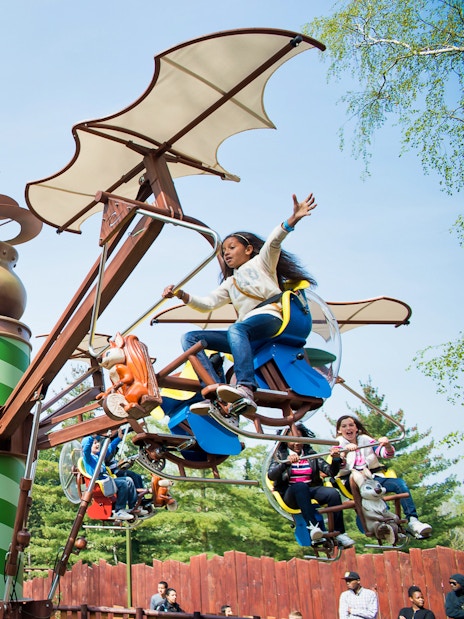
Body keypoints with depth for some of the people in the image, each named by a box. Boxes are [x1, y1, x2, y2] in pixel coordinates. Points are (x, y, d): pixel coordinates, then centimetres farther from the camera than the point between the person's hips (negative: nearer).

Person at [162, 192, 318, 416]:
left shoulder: (261, 262, 18)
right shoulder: (230, 283, 33)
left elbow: (273, 241, -3)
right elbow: (207, 303, 18)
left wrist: (292, 220, -22)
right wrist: (181, 294, 2)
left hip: (269, 318, -6)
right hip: (244, 334, 6)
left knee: (236, 329, -39)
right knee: (190, 338, -9)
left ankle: (246, 389, -55)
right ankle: (216, 392, -30)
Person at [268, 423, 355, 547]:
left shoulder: (311, 454, 17)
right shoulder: (281, 455, 9)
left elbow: (331, 472, 9)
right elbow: (271, 476, -10)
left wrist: (335, 459, -11)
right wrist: (286, 463, -27)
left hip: (312, 490, 3)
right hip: (291, 494, -3)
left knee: (334, 493, -26)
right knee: (300, 486, -36)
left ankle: (339, 533, -21)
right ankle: (312, 526, -44)